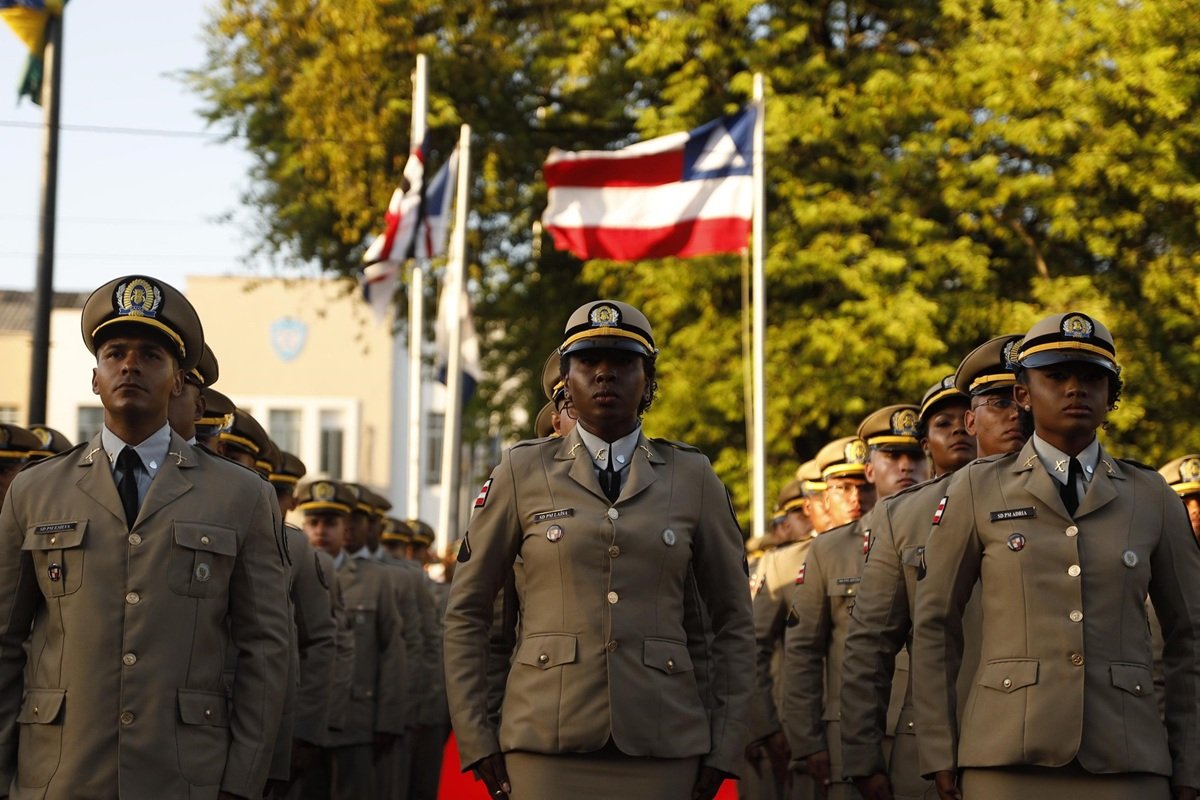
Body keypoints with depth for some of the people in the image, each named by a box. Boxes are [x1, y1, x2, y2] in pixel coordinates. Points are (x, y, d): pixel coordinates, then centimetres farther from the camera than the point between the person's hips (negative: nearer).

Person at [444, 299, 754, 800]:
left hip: (661, 747, 1)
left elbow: (733, 622, 11)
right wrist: (475, 738, 1)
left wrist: (724, 748, 4)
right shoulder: (522, 472, 5)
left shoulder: (692, 477, 8)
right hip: (546, 742, -1)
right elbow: (466, 614, 8)